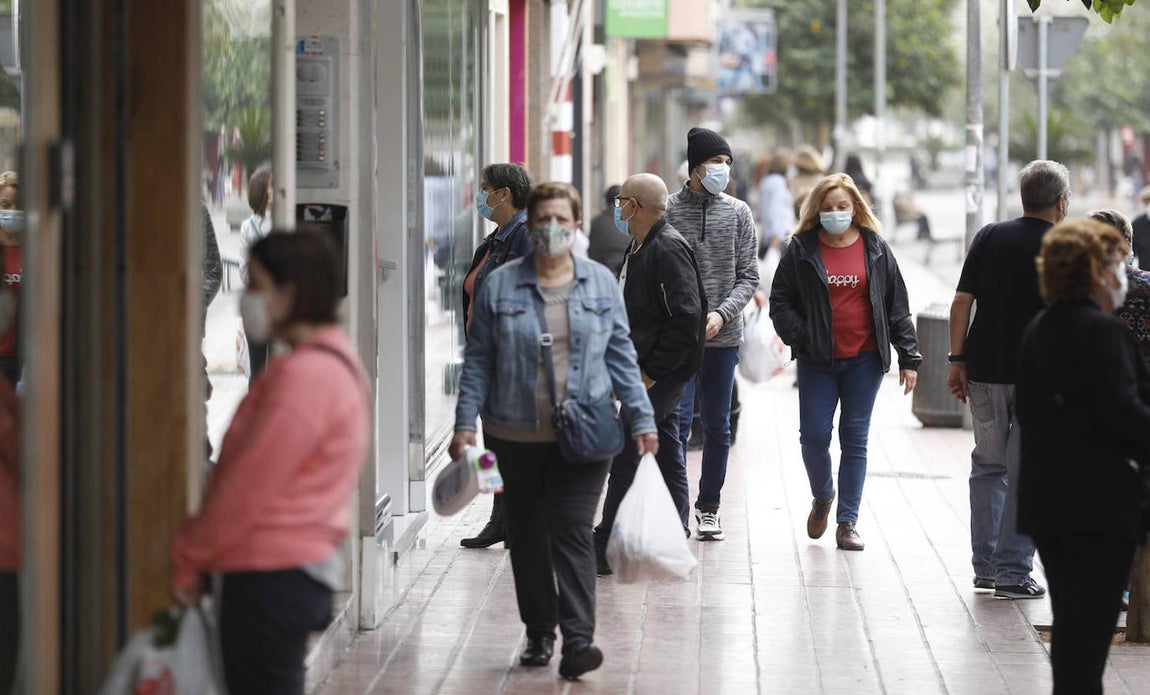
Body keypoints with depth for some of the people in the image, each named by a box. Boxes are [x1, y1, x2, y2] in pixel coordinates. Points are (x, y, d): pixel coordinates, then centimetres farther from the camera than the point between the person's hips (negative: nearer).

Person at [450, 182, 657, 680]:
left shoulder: (601, 283, 5)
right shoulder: (500, 286, 1)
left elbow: (621, 356, 9)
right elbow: (478, 362, 3)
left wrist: (641, 418, 5)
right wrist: (465, 423, -4)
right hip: (517, 435, 1)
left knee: (572, 532, -9)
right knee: (527, 536, 8)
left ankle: (577, 640, -14)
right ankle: (538, 633, 21)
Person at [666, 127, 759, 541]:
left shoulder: (738, 213, 6)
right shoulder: (668, 211, -1)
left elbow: (748, 276, 4)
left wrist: (722, 314, -11)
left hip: (724, 337, 3)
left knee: (717, 427, 8)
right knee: (678, 422, -9)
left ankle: (709, 507, 19)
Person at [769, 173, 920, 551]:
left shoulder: (875, 249, 4)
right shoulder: (802, 249, 1)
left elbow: (897, 307, 6)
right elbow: (780, 300, 4)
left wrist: (909, 357, 2)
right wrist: (799, 336, -12)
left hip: (864, 360, 0)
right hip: (817, 361, 0)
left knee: (855, 439, 2)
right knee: (814, 436, -3)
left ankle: (847, 521, 8)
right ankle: (822, 497, 27)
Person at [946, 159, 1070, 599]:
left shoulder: (989, 237, 3)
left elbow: (962, 301, 1)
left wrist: (957, 360, 6)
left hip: (985, 370, 4)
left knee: (988, 466, 16)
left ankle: (985, 566, 17)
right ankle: (1013, 572, 1)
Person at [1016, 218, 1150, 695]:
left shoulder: (1036, 331, 12)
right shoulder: (1103, 330, -15)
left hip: (1045, 503, 8)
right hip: (1099, 504, -8)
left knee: (1070, 626, 17)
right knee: (1091, 629, -5)